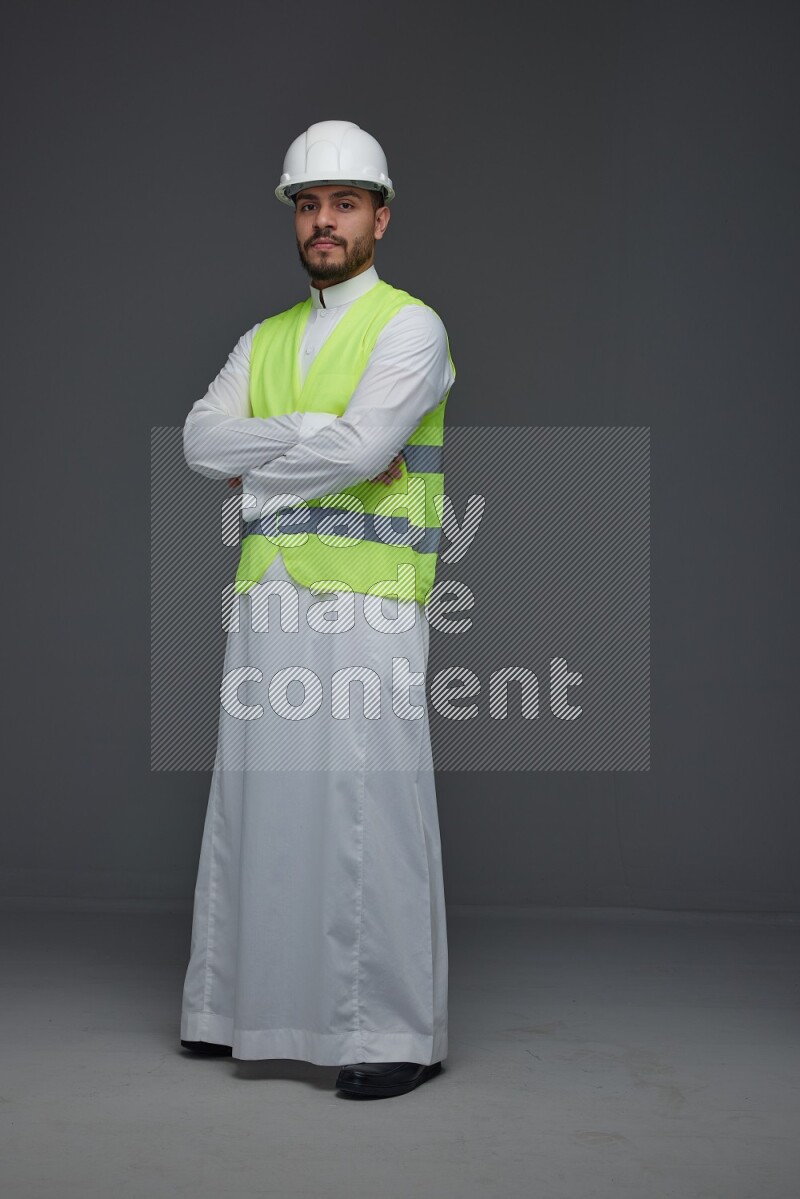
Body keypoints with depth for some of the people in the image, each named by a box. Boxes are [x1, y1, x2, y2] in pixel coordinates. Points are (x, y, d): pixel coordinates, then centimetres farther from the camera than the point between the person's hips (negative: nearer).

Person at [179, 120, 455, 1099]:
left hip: (366, 607, -6)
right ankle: (246, 1006, 21)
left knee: (368, 814, -7)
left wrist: (258, 471, -3)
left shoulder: (410, 327, -2)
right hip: (266, 604, 6)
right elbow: (202, 440, 1)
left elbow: (360, 447, -17)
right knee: (255, 801, 9)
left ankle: (397, 1034, 0)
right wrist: (321, 436, -11)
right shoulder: (264, 341, 18)